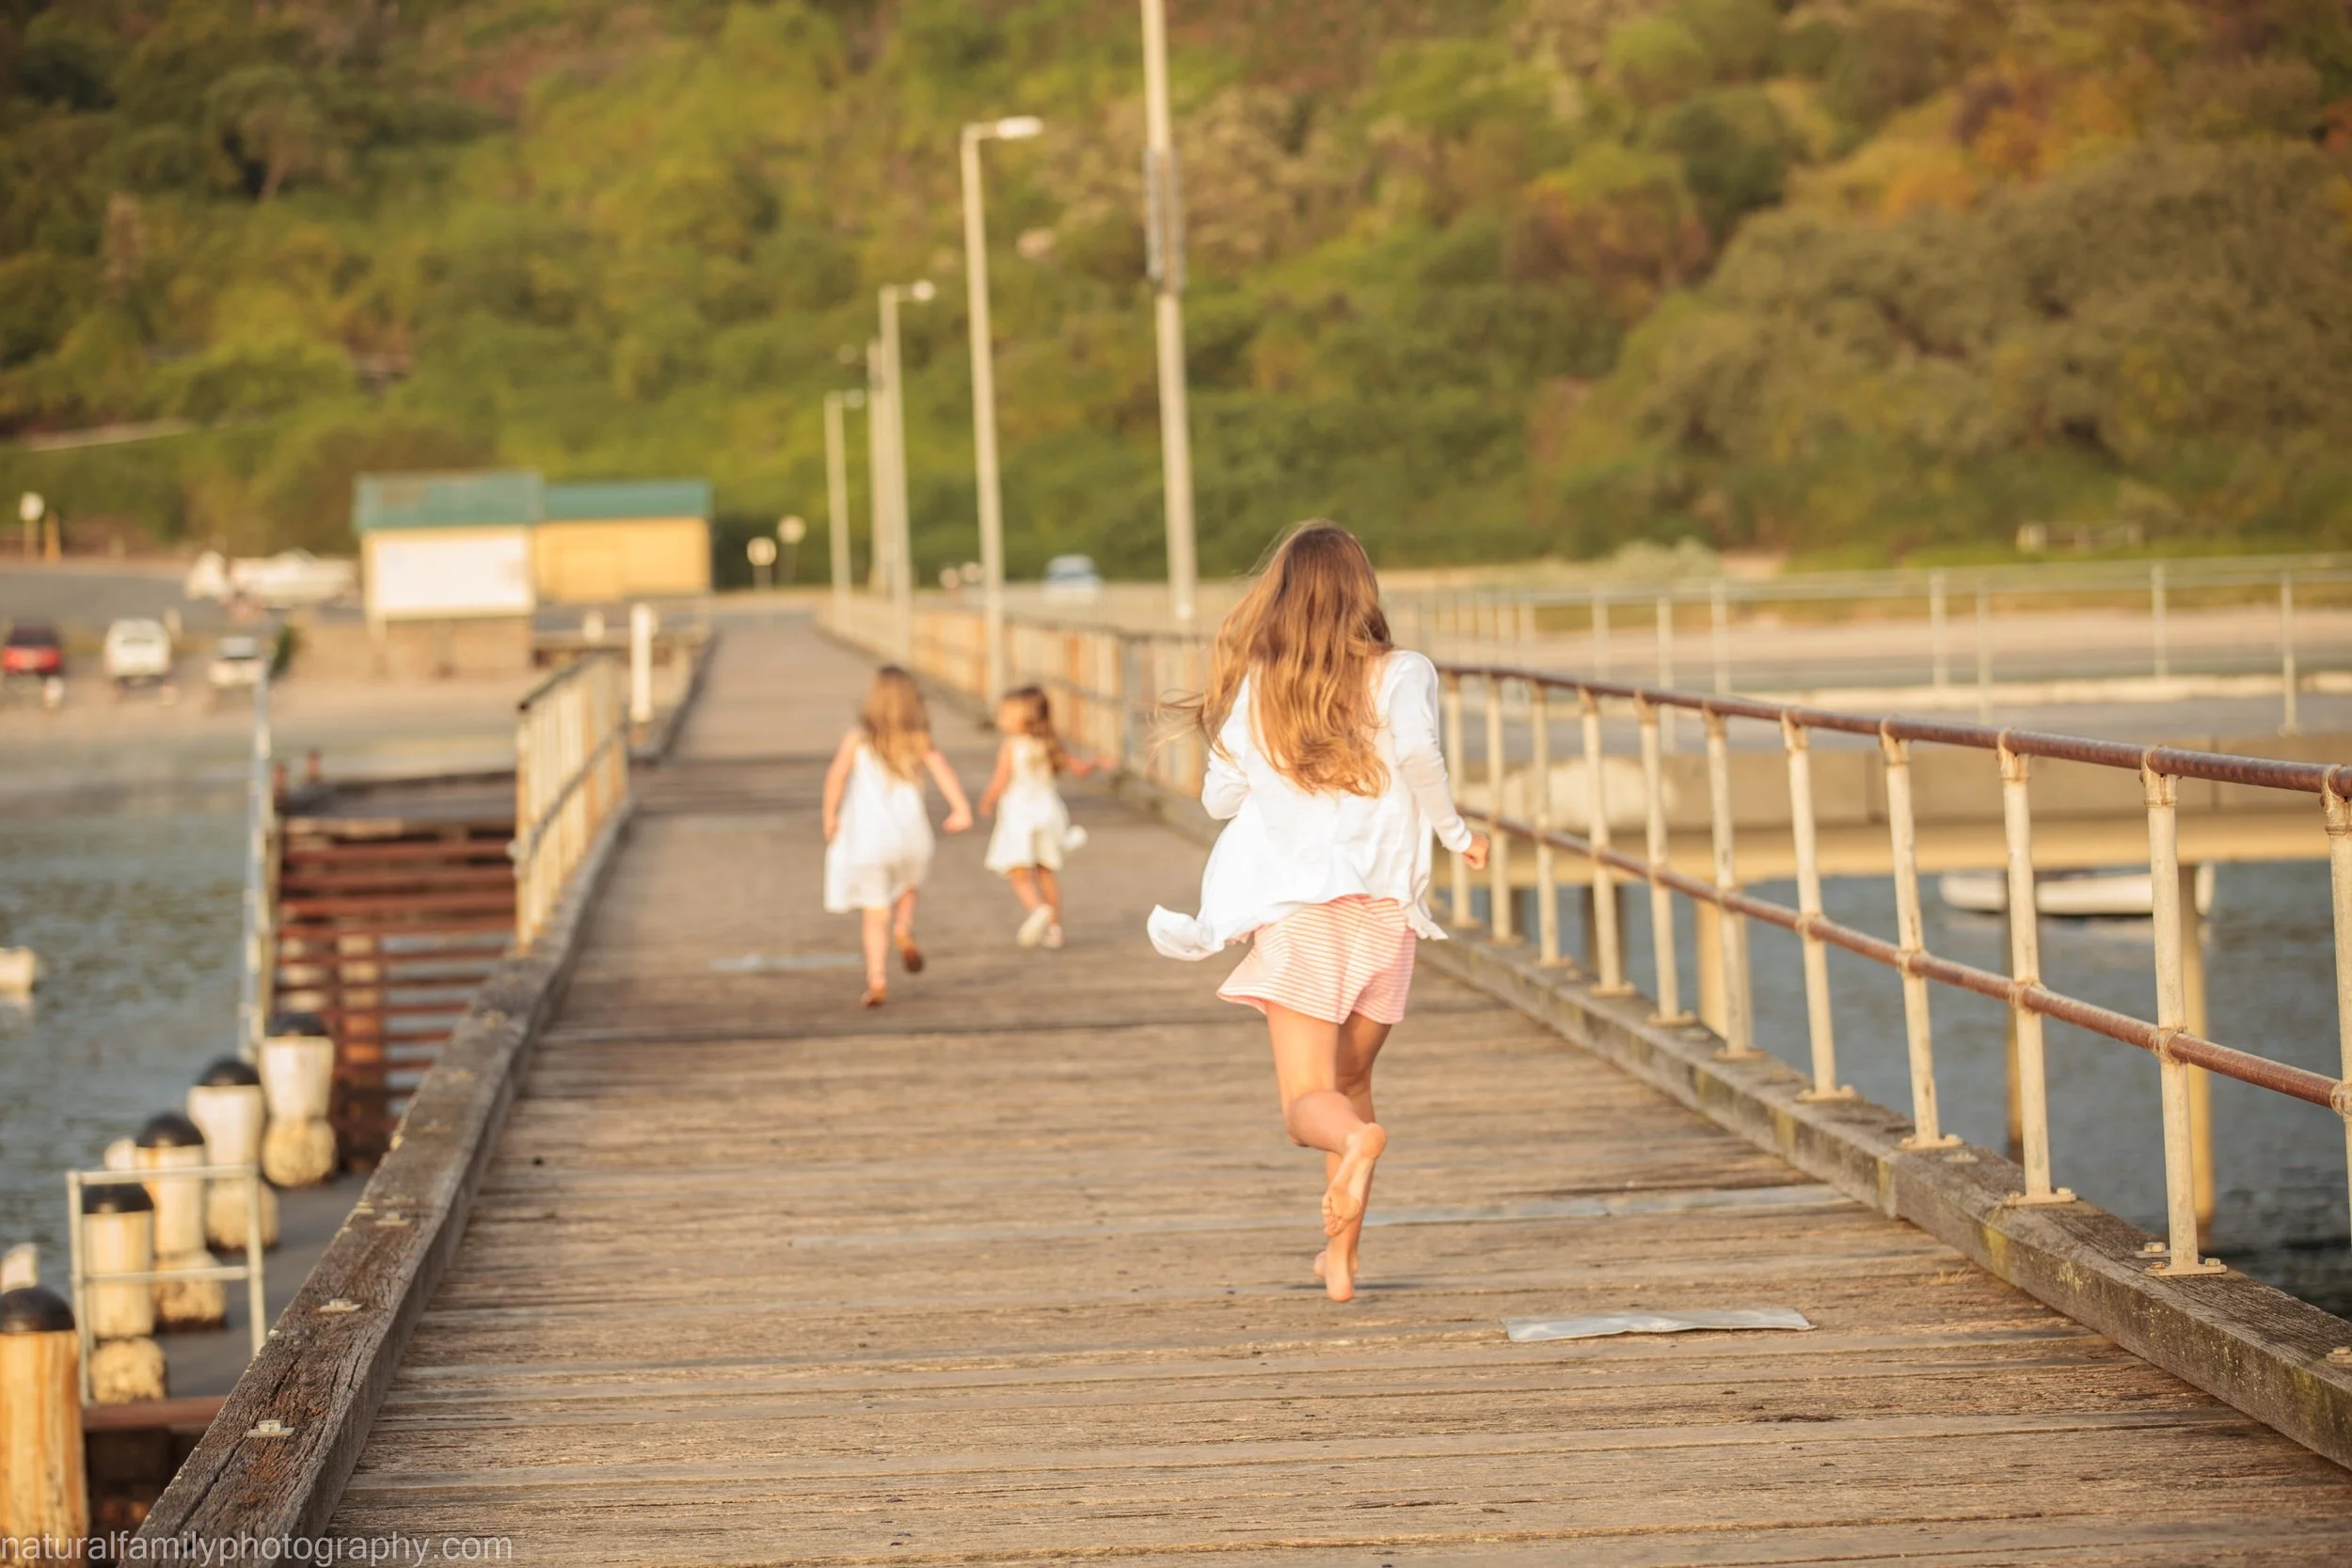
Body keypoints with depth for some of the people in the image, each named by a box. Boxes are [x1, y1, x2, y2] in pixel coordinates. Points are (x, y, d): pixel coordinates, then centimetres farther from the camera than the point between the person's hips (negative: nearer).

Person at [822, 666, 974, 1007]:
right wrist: (961, 810, -22)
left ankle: (877, 979, -6)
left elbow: (837, 774, -16)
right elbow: (941, 769, -13)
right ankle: (904, 929, 4)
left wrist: (830, 815, -7)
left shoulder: (858, 738, -1)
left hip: (867, 840, -2)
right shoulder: (919, 740, 4)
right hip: (910, 835, 2)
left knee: (876, 916, 6)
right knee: (907, 886, 31)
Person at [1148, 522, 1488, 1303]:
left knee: (1308, 1102, -6)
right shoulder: (1396, 676, -1)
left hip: (1295, 912, -1)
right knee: (1351, 1079, 21)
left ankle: (1357, 1143, -41)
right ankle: (1343, 1249, 16)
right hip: (1385, 908, 1)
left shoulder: (1252, 689, 4)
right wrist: (1454, 831, -4)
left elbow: (1220, 797, 12)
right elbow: (1419, 754, -20)